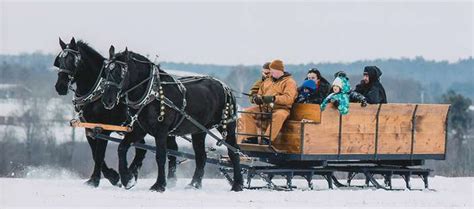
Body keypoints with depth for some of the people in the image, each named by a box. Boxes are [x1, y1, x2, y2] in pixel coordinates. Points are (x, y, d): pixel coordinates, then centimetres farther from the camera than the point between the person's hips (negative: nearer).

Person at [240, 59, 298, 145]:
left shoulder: (289, 82, 0)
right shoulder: (267, 82, 21)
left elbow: (289, 98, -15)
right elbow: (260, 94, 26)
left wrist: (273, 98, -28)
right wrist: (257, 98, -1)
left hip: (280, 108, -6)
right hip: (264, 107, 6)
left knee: (279, 115, -42)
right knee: (247, 112, -14)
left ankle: (266, 140, -43)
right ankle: (251, 138, -17)